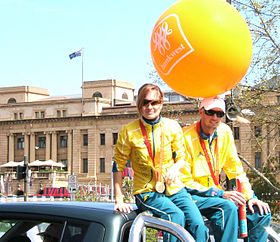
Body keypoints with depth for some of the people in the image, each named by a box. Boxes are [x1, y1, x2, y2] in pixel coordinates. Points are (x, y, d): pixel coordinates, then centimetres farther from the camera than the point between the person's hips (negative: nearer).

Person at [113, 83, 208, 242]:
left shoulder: (173, 127, 1)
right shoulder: (129, 132, -6)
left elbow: (181, 158, 10)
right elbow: (118, 166, 0)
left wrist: (175, 168, -14)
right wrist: (119, 200, -6)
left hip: (174, 188, 3)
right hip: (147, 192, -3)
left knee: (198, 225, -19)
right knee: (176, 216, -31)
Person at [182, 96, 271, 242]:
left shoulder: (225, 132, 1)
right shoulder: (187, 137, -16)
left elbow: (235, 168, 7)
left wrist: (249, 196, -5)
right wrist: (221, 194, -21)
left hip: (214, 193, 6)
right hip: (192, 195, -6)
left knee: (261, 213, -9)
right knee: (228, 207, -33)